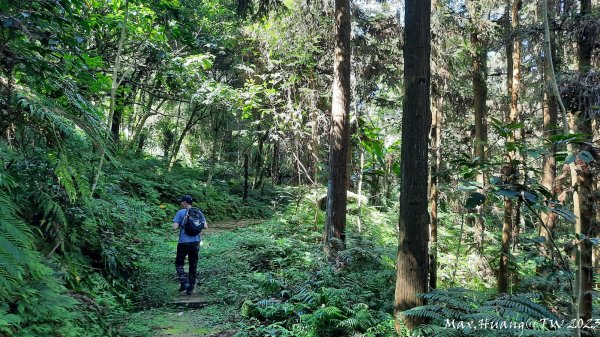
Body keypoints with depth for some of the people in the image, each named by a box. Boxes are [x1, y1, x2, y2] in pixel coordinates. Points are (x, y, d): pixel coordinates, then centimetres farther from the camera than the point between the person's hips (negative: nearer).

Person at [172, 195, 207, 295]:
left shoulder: (180, 213, -7)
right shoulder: (198, 213, 5)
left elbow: (174, 227, -13)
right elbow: (205, 226, 2)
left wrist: (180, 225, 7)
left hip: (184, 242, -4)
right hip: (196, 242, 4)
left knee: (179, 263, 11)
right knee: (193, 265, 11)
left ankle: (184, 283, -6)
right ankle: (190, 288, 15)